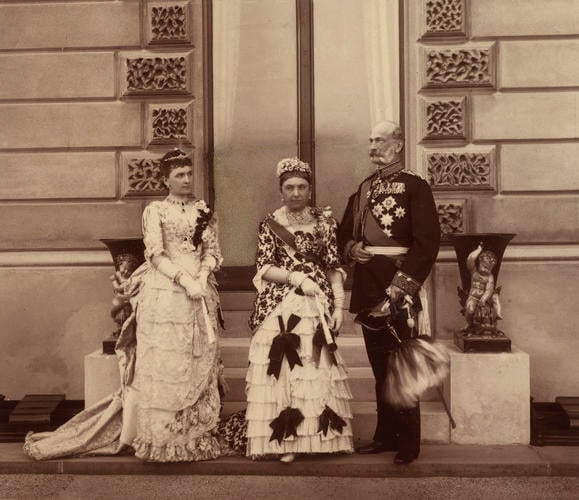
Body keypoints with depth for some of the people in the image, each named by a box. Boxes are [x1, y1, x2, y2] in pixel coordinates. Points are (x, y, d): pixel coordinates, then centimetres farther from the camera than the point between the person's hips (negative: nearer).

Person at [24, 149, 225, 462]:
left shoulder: (204, 210, 14)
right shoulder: (155, 211, 5)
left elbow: (213, 250, 10)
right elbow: (155, 253, -6)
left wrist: (203, 275, -9)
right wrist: (184, 279, -16)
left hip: (200, 295, 3)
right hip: (164, 294, -3)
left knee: (200, 364, 3)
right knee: (161, 365, -3)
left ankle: (198, 434, 11)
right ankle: (160, 439, 5)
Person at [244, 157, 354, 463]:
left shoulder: (324, 221, 7)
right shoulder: (270, 223, 2)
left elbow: (333, 266, 6)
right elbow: (264, 268, -3)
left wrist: (339, 304, -2)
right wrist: (297, 278, -15)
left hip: (317, 305, 2)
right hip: (280, 307, -2)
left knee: (318, 369, 3)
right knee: (283, 368, -3)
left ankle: (318, 435, 14)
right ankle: (285, 440, 4)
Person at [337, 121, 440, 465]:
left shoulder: (415, 187, -4)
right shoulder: (364, 189, 16)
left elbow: (428, 241, -12)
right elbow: (345, 233, 22)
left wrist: (402, 284, -18)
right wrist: (351, 248, -2)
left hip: (399, 288, -6)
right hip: (368, 288, 6)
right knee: (380, 368, 13)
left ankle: (408, 442, 9)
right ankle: (385, 435, 24)